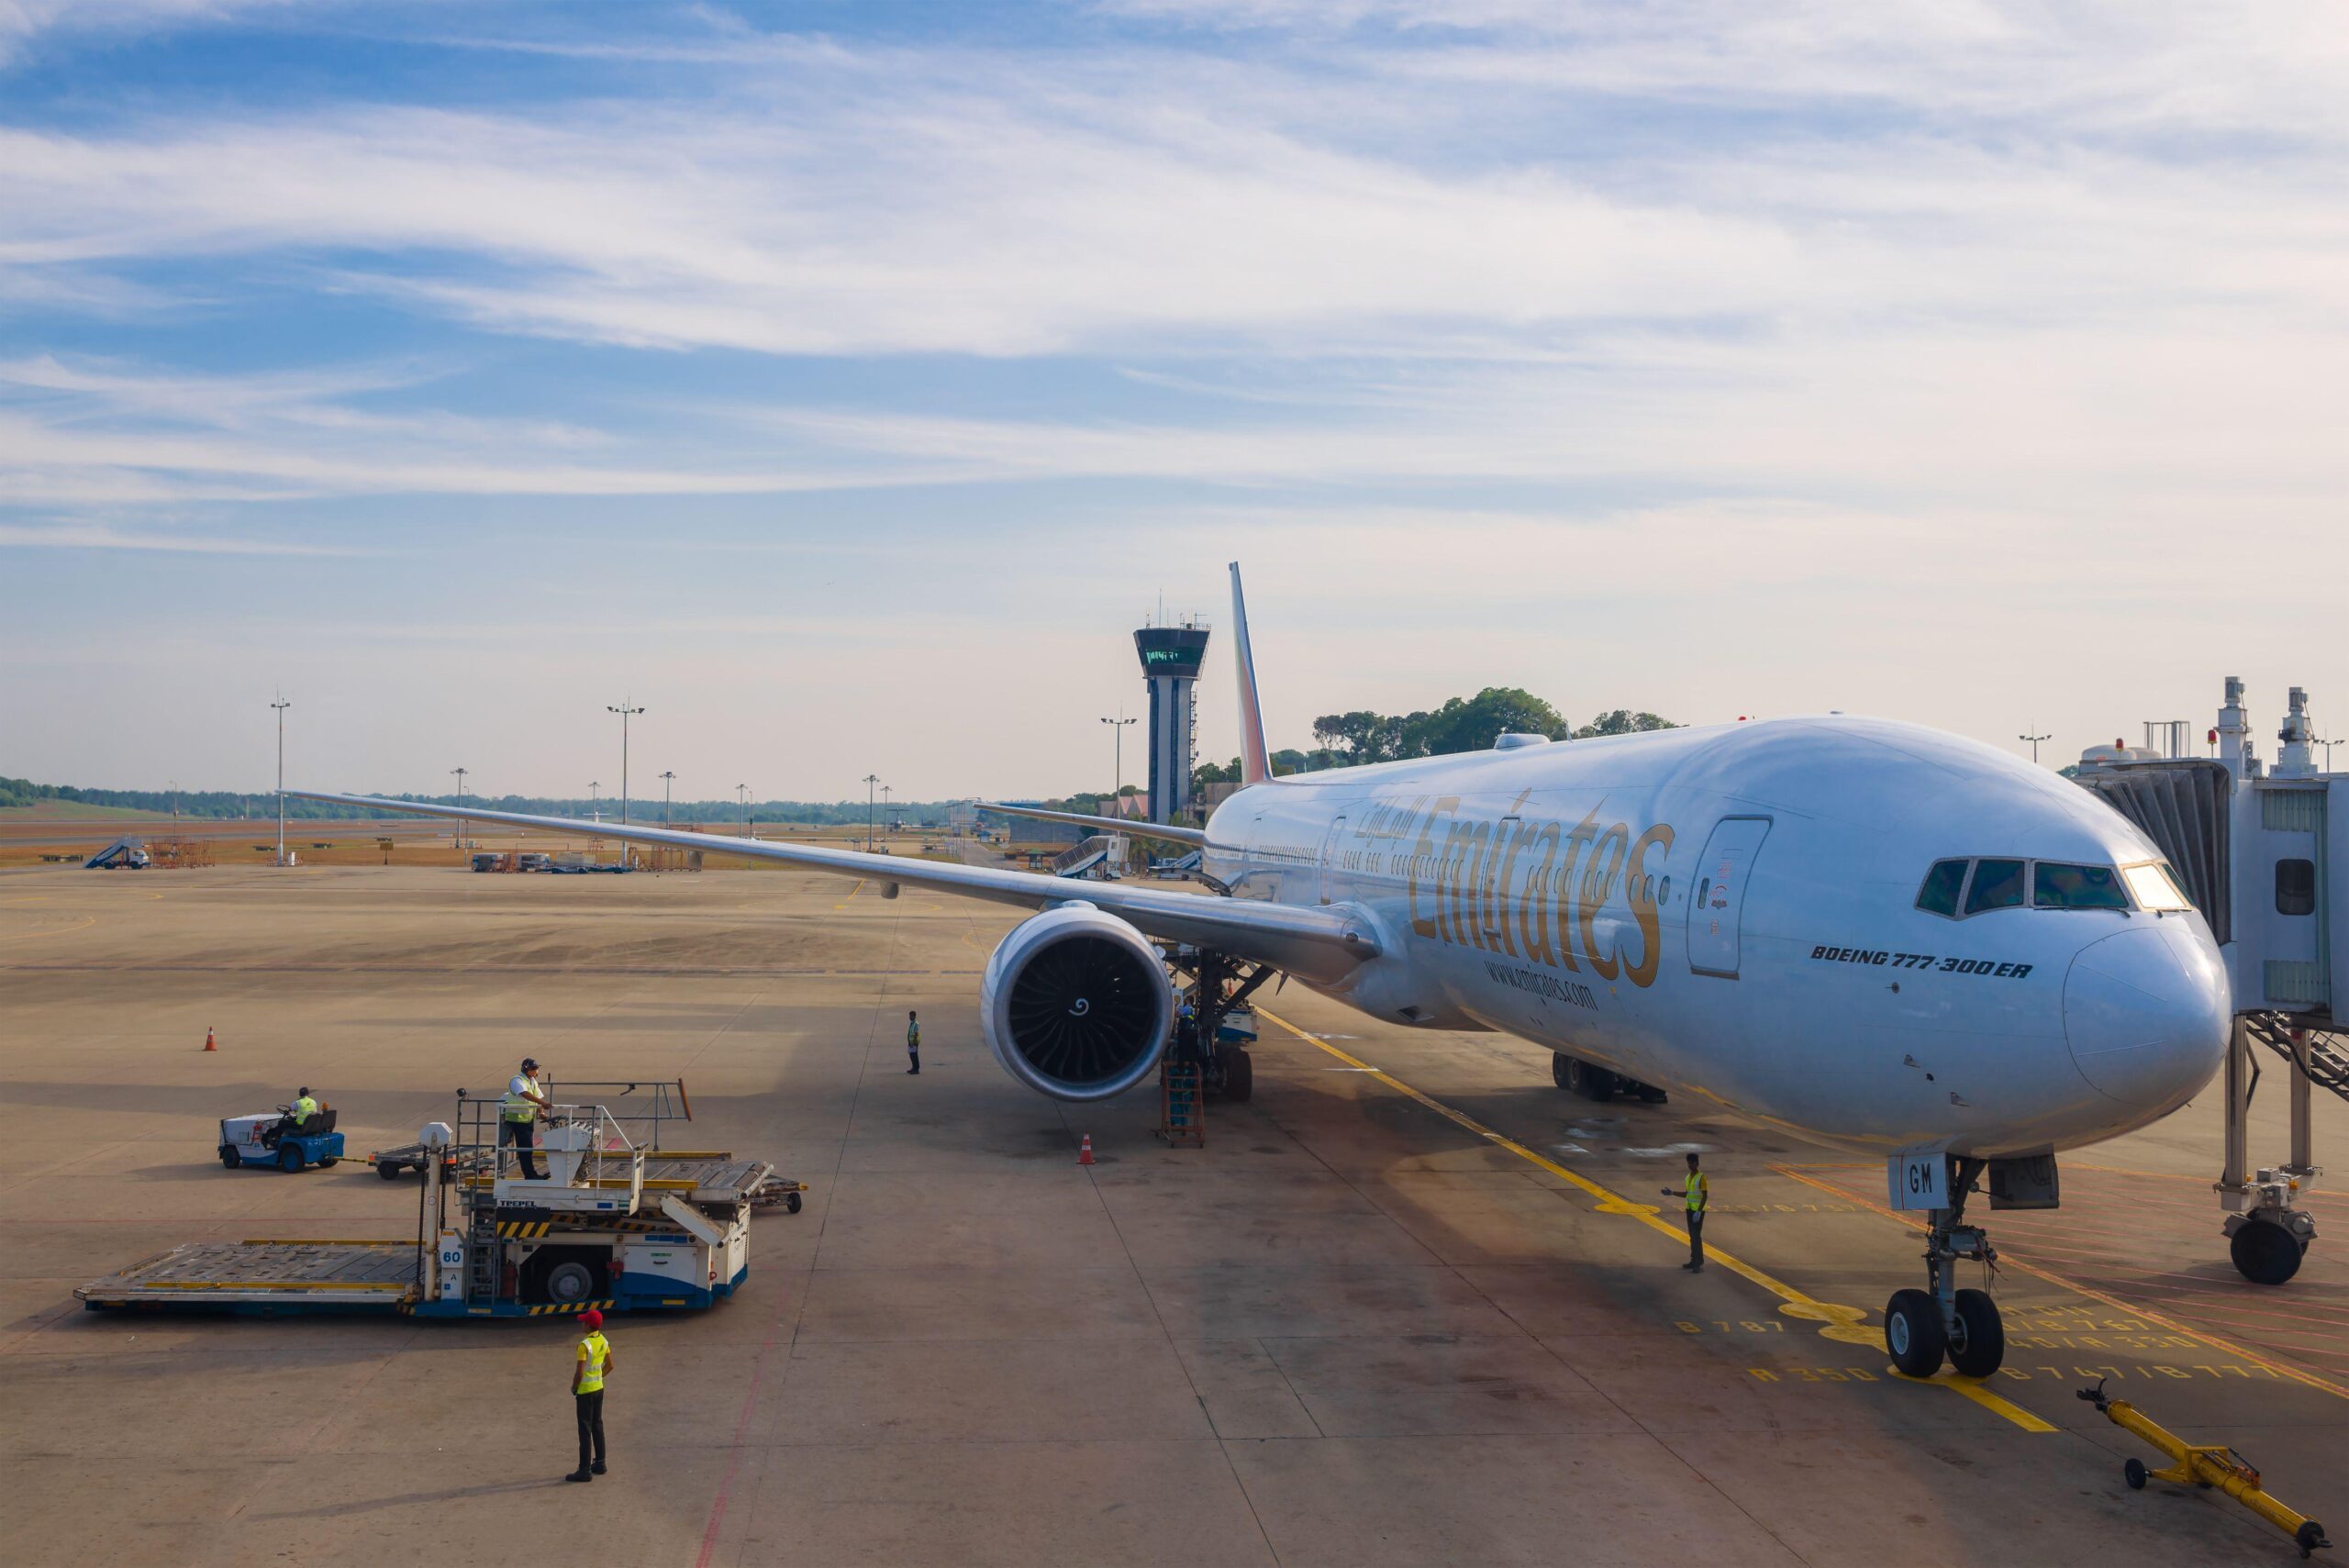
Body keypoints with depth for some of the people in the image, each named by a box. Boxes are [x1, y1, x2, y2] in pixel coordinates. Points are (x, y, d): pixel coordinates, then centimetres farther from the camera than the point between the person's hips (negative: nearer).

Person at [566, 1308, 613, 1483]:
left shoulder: (584, 1345, -22)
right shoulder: (603, 1341, 2)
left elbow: (579, 1372, -22)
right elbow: (609, 1365, 12)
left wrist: (574, 1388, -6)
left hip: (585, 1392, -8)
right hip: (599, 1389, 8)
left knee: (585, 1431, -2)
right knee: (597, 1427, 18)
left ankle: (585, 1470, 1)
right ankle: (599, 1463, 26)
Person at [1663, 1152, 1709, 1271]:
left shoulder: (1701, 1177, -17)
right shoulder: (1689, 1177, 9)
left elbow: (1705, 1196, -19)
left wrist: (1699, 1212, -25)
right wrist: (1672, 1193, 8)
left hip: (1699, 1210, -8)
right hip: (1690, 1209, 8)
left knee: (1696, 1235, -10)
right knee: (1692, 1235, 11)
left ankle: (1699, 1264, -8)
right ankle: (1694, 1261, 18)